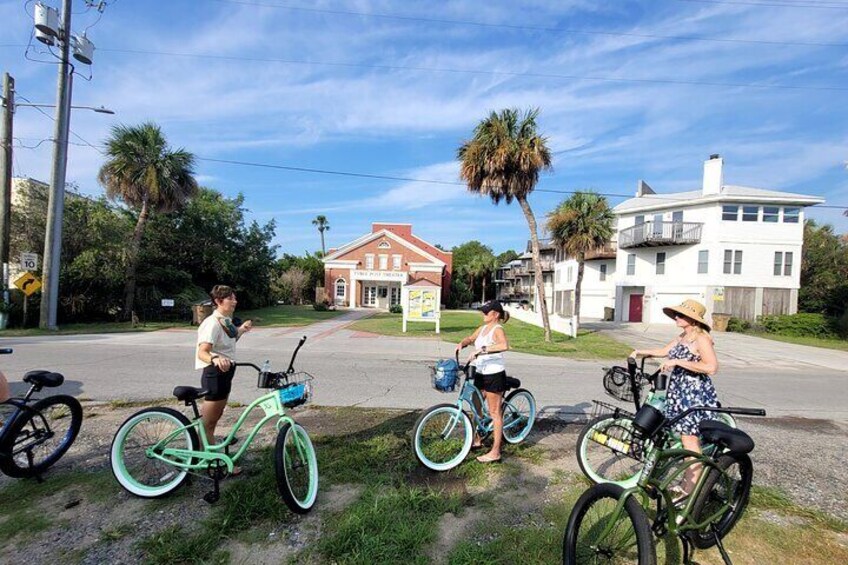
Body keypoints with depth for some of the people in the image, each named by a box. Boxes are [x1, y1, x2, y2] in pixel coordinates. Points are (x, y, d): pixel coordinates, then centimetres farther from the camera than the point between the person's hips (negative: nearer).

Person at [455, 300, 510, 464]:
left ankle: (495, 452, 13)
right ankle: (476, 440, 38)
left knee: (494, 412, 2)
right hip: (480, 374, 8)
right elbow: (470, 338, 21)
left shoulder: (497, 329, -17)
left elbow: (504, 345, -37)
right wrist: (462, 344, -2)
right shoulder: (482, 328, 8)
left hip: (494, 375, -8)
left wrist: (481, 350, -40)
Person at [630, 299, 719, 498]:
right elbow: (664, 351, 23)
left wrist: (677, 361, -25)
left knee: (690, 440, -4)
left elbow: (712, 367, -25)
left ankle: (690, 490, 6)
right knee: (686, 439, 14)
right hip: (680, 392, 8)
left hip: (695, 394, -8)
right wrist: (641, 352, 13)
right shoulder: (682, 337, 12)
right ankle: (687, 484, 25)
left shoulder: (701, 339, -14)